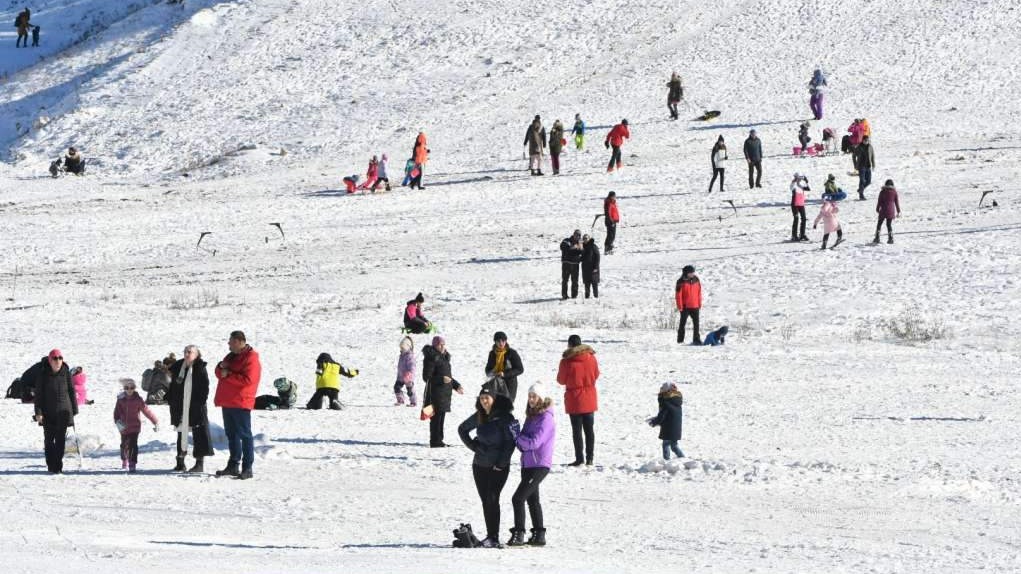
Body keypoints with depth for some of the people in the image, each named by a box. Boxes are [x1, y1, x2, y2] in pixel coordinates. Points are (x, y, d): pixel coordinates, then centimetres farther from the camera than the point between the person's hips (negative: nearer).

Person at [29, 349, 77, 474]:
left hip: (63, 411, 0)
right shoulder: (42, 375, -3)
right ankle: (51, 466, 13)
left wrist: (74, 411, 6)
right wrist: (38, 412, -9)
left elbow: (71, 392, 7)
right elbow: (38, 394, -2)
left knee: (60, 439, -2)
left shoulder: (66, 373, 1)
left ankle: (58, 466, 1)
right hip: (47, 412, 0)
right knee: (49, 439, 3)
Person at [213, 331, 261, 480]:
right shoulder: (231, 356, 17)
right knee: (231, 434, 14)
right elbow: (220, 374, 21)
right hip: (227, 402, 9)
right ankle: (233, 466, 21)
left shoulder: (251, 359, -11)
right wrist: (221, 367, -2)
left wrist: (228, 375, -15)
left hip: (240, 403, -9)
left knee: (244, 435, -7)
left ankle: (247, 468, -6)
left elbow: (247, 379, -21)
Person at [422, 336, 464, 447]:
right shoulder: (431, 358, -11)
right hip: (435, 393, -9)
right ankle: (435, 441, -6)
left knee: (441, 417, 12)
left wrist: (456, 386, 18)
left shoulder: (444, 357, 17)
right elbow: (426, 377, -16)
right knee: (436, 417, -9)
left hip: (445, 392, 9)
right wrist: (441, 379, -25)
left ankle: (438, 440, 18)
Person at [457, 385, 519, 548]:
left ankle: (494, 537, -10)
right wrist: (473, 446, 10)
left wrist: (501, 463, -13)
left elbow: (510, 442, -11)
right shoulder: (479, 417, 7)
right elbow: (462, 429, 23)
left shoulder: (505, 417, -10)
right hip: (479, 465, 6)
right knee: (485, 500, 7)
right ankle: (490, 535, 13)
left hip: (498, 467, -6)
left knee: (492, 499, -12)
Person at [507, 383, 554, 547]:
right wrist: (521, 443, -8)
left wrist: (516, 437, -11)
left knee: (518, 498, -13)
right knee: (532, 499, 15)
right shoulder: (531, 415, 13)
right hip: (528, 463, 9)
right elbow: (524, 438, 15)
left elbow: (534, 442, -21)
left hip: (539, 464, -9)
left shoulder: (546, 418, -14)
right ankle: (539, 535, 22)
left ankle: (518, 534, -9)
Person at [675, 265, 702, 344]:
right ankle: (680, 340, 10)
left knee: (696, 323, 4)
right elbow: (678, 295, -10)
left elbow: (699, 292, 11)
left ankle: (696, 339, 10)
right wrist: (680, 306, -13)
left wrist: (700, 304, 9)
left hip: (695, 306, 4)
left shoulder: (696, 280, 5)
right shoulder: (681, 282, -10)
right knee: (683, 323, 3)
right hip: (685, 307, -4)